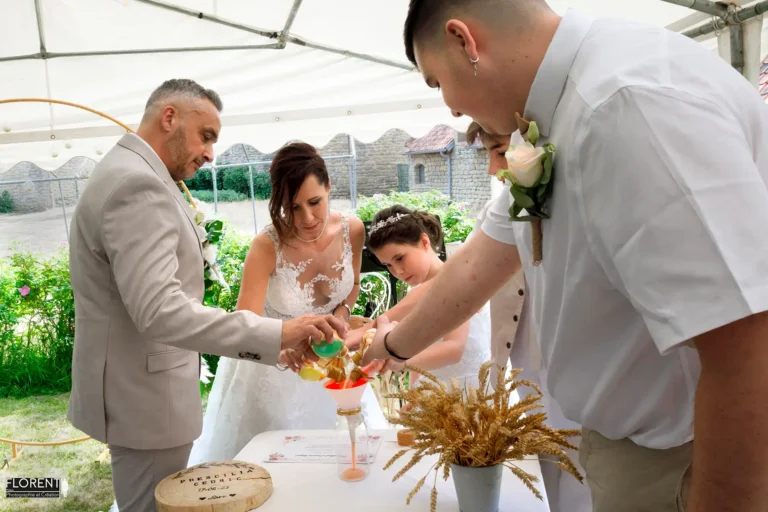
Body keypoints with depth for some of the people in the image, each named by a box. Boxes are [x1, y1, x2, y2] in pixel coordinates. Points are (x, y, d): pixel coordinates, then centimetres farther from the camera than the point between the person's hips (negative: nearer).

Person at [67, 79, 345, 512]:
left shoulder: (128, 174, 13)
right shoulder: (137, 184, -22)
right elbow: (158, 311, -33)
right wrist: (277, 333, -37)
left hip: (138, 387, 11)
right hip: (144, 399, -10)